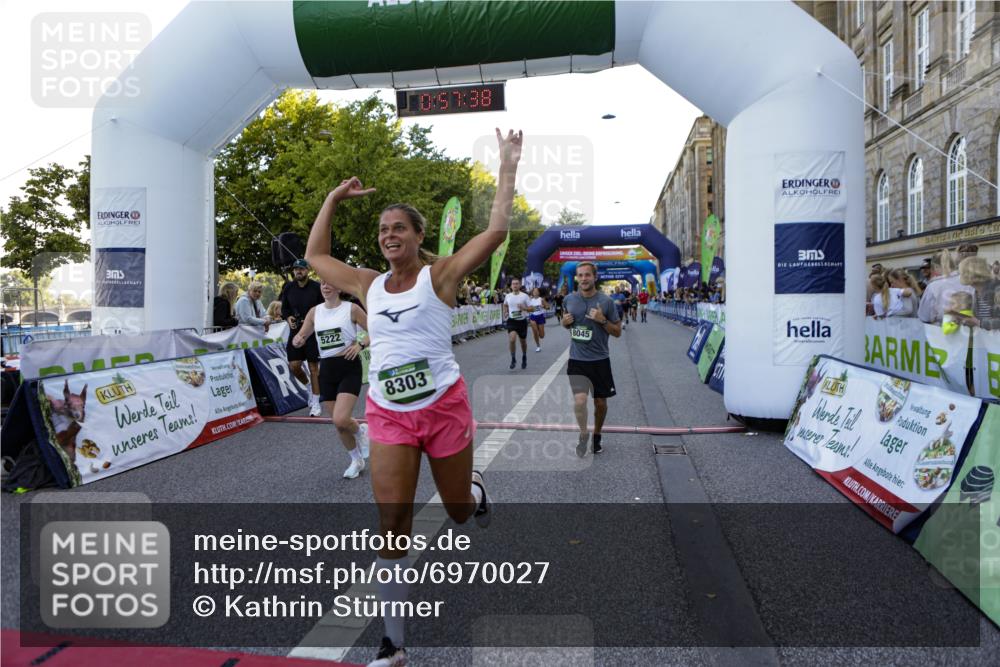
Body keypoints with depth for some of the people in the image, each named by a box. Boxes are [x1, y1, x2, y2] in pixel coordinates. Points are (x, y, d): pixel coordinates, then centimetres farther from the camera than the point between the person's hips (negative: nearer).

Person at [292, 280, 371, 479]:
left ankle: (361, 431, 15)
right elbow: (300, 337, 13)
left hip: (349, 367, -5)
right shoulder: (314, 312, 8)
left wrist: (360, 344, -17)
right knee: (338, 424, 9)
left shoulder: (351, 308, -4)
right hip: (327, 369, 5)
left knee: (340, 420, -20)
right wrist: (298, 340, -10)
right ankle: (357, 460, 31)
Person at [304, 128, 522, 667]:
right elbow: (314, 256, 22)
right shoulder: (368, 285, 9)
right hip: (388, 415, 3)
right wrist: (333, 200, 20)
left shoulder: (440, 274, -3)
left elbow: (496, 230, -11)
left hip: (444, 406, -2)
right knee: (392, 529, 1)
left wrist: (507, 167, -7)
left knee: (458, 513, 15)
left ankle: (476, 489, 53)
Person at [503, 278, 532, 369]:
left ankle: (524, 358, 40)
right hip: (512, 320, 1)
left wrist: (523, 308, -23)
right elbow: (505, 305, 24)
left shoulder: (524, 296, -7)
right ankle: (513, 359, -3)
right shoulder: (507, 296, 2)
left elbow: (531, 309, -6)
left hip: (522, 321, 0)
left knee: (523, 341, 14)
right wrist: (505, 313, 9)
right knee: (512, 340, -19)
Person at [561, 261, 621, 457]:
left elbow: (617, 332, -1)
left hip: (600, 360, 0)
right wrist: (565, 321, -5)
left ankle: (596, 437, 36)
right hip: (576, 360, 0)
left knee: (600, 402, 11)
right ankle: (583, 436, 11)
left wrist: (602, 320, -19)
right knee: (580, 401, -15)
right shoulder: (569, 299, 0)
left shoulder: (606, 301, -7)